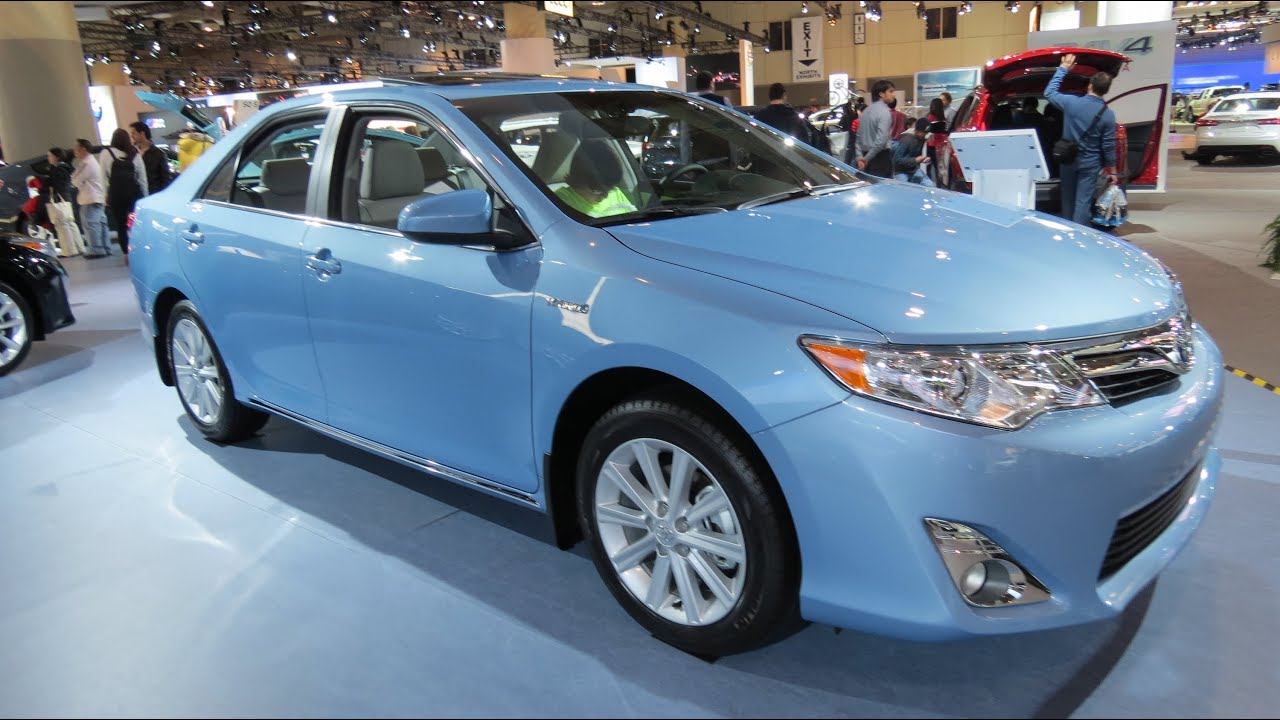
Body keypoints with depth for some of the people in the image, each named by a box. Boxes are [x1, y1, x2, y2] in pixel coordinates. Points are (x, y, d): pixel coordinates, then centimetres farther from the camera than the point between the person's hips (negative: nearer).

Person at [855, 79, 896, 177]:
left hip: (869, 159, 8)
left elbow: (859, 137, 12)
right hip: (881, 158, -8)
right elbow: (881, 140, -22)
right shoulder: (884, 112, -13)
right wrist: (867, 158, -16)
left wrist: (859, 157, 5)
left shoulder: (866, 111, 13)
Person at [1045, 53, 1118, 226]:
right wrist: (1112, 171, 4)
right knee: (1083, 202, -2)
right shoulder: (1108, 115, -10)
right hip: (1090, 164, -2)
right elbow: (1108, 147, -7)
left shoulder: (1071, 102, -10)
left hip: (1069, 160, 2)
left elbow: (1049, 92, 8)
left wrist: (1063, 68, 15)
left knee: (1068, 199, 15)